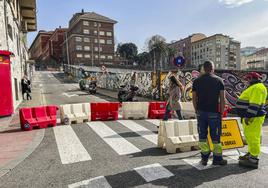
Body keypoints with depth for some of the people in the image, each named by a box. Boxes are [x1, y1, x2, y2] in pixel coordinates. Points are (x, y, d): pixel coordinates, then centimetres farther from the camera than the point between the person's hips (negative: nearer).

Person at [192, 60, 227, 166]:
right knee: (215, 136, 9)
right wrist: (221, 112, 3)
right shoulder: (219, 80, -2)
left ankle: (204, 159, 15)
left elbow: (194, 98, 4)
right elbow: (222, 99, -5)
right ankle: (217, 158, 18)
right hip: (214, 113, -2)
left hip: (201, 112, 2)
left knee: (202, 136, 9)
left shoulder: (197, 81, 3)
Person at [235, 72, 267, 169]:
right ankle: (250, 154, 28)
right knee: (250, 137, 17)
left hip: (253, 118, -11)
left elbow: (255, 104, -23)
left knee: (253, 138, -7)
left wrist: (248, 116, -25)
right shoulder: (254, 87, 20)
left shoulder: (257, 87, -14)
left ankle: (253, 160, -1)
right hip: (250, 117, 11)